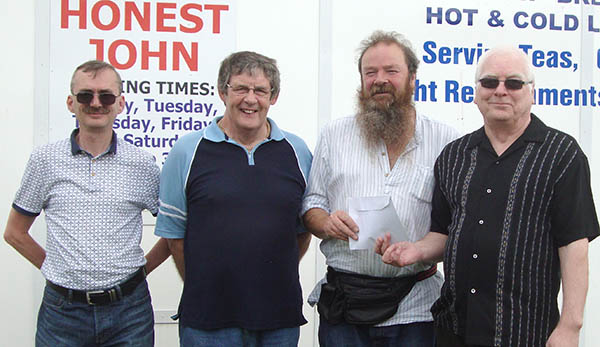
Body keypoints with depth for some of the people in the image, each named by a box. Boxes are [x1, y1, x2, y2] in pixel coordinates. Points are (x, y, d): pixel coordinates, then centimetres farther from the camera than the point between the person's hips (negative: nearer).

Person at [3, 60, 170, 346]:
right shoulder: (44, 160, 2)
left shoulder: (142, 165, 1)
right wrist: (62, 272, 6)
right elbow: (15, 232, 10)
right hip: (63, 309, 0)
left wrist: (140, 269, 2)